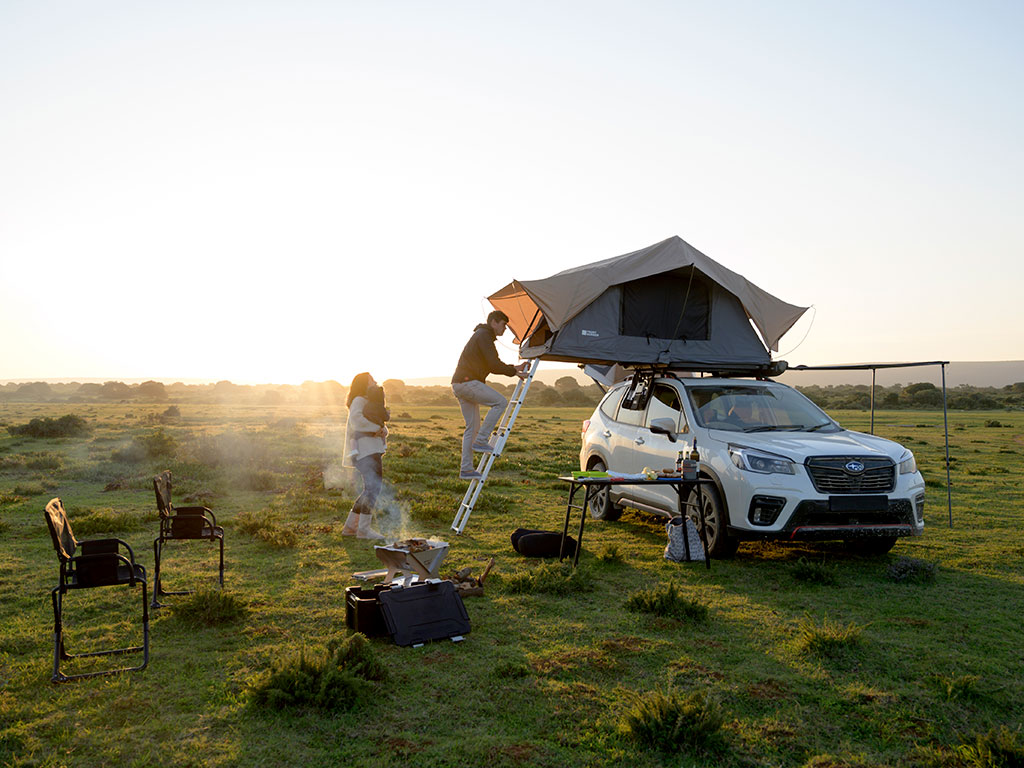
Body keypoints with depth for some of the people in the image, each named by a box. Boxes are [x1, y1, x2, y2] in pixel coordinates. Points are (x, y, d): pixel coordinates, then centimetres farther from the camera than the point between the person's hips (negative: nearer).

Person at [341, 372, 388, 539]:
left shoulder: (371, 402, 23)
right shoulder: (359, 401, -6)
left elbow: (381, 425, 21)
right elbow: (356, 419, -24)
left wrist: (383, 431, -2)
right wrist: (376, 428, -16)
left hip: (373, 451, 10)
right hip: (364, 450, -10)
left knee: (371, 490, 11)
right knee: (373, 487, -17)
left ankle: (350, 526, 17)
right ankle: (364, 529, -13)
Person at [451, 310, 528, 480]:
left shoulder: (482, 335, 25)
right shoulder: (484, 336, -9)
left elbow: (492, 366, 28)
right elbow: (494, 364, -17)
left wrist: (515, 369, 21)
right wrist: (514, 371, -4)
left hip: (460, 384, 11)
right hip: (467, 382, -11)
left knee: (472, 426, 9)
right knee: (500, 401, -12)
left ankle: (466, 469, 8)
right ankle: (481, 441, -11)